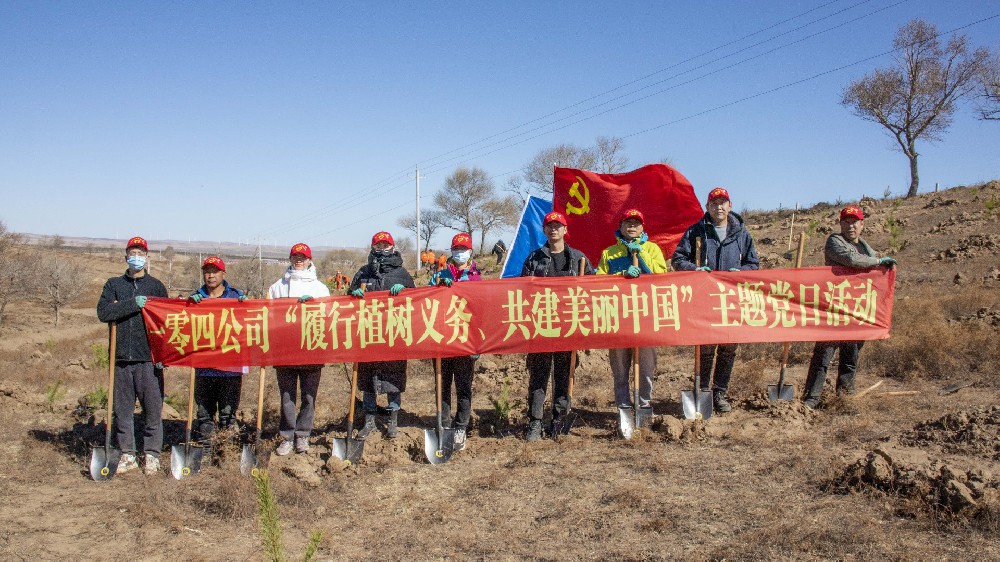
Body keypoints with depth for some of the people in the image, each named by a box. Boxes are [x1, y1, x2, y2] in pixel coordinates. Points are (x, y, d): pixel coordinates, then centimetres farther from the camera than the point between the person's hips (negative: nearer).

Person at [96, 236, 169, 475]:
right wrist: (133, 304, -15)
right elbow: (103, 312, -5)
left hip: (149, 359, -2)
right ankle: (127, 455, 17)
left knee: (153, 408, -1)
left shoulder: (156, 286, 8)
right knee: (122, 409, 7)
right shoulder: (113, 285, 12)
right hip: (121, 358, 2)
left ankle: (152, 455, 9)